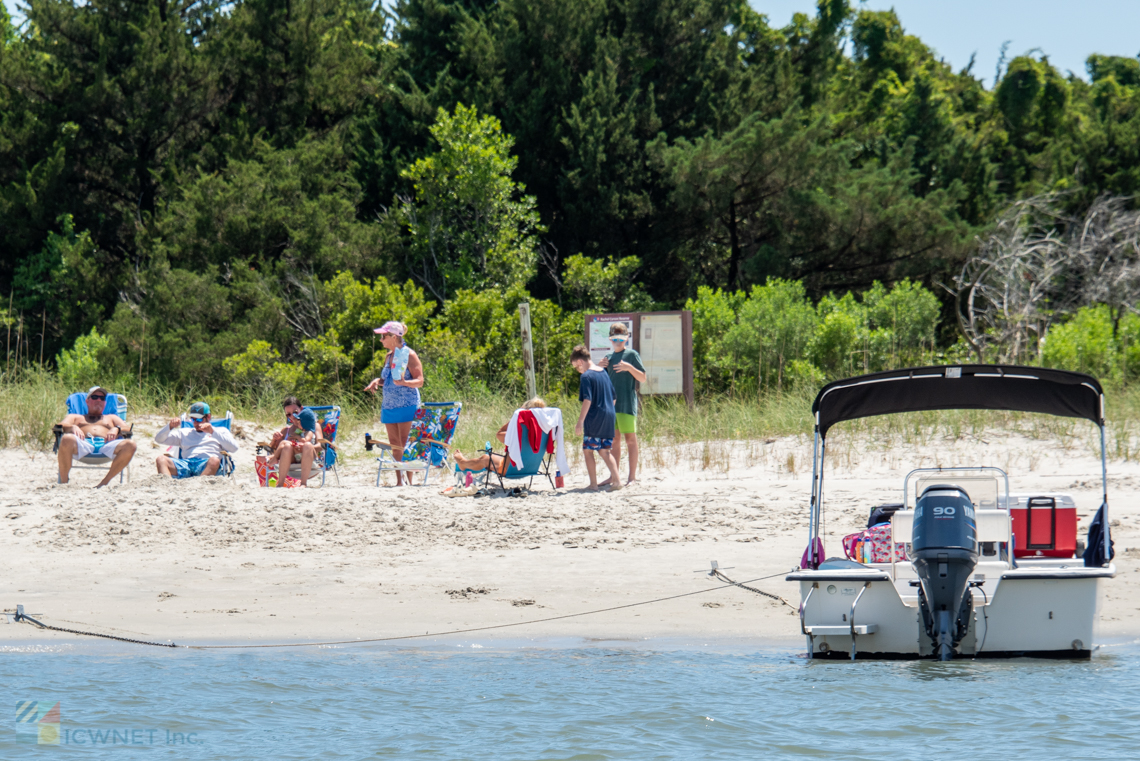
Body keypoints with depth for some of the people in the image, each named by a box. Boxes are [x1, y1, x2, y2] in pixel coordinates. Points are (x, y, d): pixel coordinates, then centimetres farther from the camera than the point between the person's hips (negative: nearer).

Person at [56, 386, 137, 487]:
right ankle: (63, 482, -26)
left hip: (106, 445, 1)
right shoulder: (75, 417, 37)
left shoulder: (112, 418, 40)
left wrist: (116, 429, -2)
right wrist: (73, 427, -7)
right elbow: (60, 426, 17)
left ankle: (105, 482, -26)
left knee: (129, 445, -32)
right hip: (83, 444, -1)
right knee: (67, 439, -39)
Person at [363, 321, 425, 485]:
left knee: (405, 446, -9)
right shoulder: (389, 356, 14)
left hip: (406, 405, -8)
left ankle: (409, 482, -8)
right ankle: (399, 481, 9)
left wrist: (404, 382, -29)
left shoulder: (409, 355, -8)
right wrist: (377, 381, 4)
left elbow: (419, 381, -11)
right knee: (394, 446, 6)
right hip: (389, 406, 8)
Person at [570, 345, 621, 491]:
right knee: (605, 450, 14)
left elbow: (587, 401, -19)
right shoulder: (603, 373, 12)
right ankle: (616, 479, 5)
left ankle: (593, 484, 0)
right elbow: (613, 396, 18)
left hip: (594, 419, -7)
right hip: (609, 417, 7)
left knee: (588, 450, 2)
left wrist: (580, 422, -19)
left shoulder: (586, 376, -11)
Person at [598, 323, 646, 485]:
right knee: (615, 439, 9)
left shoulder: (632, 355, -1)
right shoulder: (609, 357, 16)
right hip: (611, 403, 6)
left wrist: (629, 368, -20)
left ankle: (632, 475, -3)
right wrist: (599, 368, 3)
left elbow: (643, 378, -5)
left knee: (630, 438, -4)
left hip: (627, 403, -6)